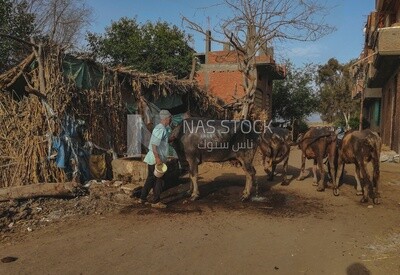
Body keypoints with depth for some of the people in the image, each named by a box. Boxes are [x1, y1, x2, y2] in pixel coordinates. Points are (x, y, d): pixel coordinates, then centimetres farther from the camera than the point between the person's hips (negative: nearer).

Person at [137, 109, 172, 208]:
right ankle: (156, 202, 10)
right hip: (156, 159, -10)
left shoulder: (161, 128, 13)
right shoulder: (161, 130, -18)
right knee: (159, 180, 1)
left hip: (152, 158, 10)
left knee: (150, 178, 17)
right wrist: (157, 158, -26)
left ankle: (142, 198, 26)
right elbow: (154, 144, -25)